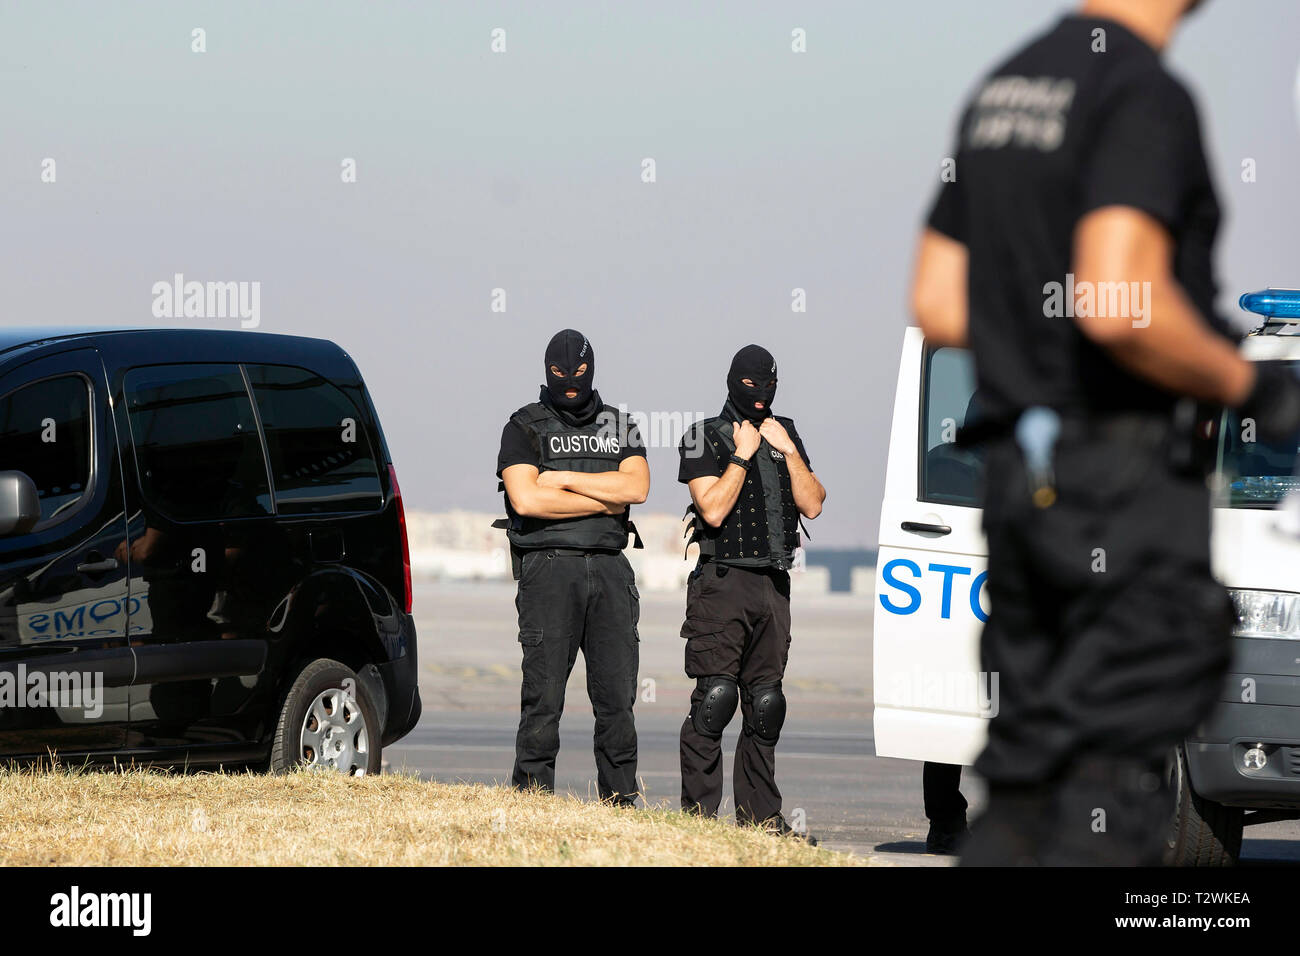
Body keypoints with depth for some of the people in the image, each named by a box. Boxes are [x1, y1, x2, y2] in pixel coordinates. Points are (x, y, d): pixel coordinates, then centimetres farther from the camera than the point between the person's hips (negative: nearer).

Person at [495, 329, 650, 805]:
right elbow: (526, 499, -11)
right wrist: (605, 501, -6)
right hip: (550, 565, -3)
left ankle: (620, 798, 6)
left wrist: (564, 480, -7)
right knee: (544, 694, -8)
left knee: (618, 694, 2)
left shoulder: (619, 427, 15)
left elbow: (636, 487, -2)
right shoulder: (525, 427, 4)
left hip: (610, 567, 4)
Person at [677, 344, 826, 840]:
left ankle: (760, 815, 10)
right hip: (722, 583, -5)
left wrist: (788, 450, -3)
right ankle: (698, 814, -12)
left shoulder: (786, 435, 16)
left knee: (765, 706, 6)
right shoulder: (704, 438, -1)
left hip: (773, 587, 6)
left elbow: (812, 505, 6)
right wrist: (744, 454, -11)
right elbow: (713, 509, -13)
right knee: (715, 697, -13)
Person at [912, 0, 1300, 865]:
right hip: (1129, 479, -8)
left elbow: (937, 305, 16)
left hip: (1021, 473, 8)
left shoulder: (1004, 88, 13)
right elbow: (1118, 303, -25)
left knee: (1022, 789, 12)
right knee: (1113, 795, -7)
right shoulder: (1143, 93, -14)